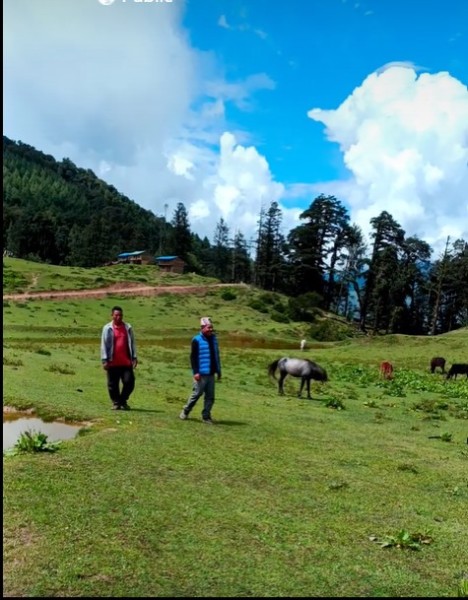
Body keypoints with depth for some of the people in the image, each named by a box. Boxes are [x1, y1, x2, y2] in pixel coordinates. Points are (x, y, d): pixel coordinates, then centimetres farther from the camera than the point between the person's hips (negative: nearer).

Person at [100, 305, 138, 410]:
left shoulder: (128, 327, 8)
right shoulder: (107, 328, 1)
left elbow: (132, 343, 10)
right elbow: (104, 344, -1)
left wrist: (134, 357, 4)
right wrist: (104, 360, -7)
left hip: (126, 362, 2)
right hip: (113, 362, -2)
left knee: (129, 382, -2)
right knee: (113, 384, 5)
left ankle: (123, 401, 18)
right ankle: (116, 403, 20)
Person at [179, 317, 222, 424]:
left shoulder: (213, 339, 11)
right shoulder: (197, 340, -9)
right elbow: (193, 357, -11)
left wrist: (218, 370, 16)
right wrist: (195, 372, -17)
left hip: (211, 374, 6)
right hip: (201, 374, -6)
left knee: (210, 397, 7)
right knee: (196, 394, 2)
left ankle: (206, 416, 17)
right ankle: (185, 412, 22)